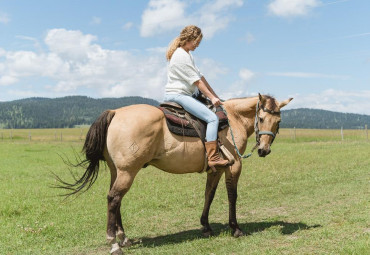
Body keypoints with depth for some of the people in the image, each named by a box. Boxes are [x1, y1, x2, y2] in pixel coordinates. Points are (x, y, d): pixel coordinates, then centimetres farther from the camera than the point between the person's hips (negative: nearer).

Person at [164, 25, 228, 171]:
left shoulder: (187, 55, 20)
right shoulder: (181, 55, -12)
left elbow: (201, 77, 18)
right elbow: (196, 81, -13)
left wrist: (215, 96, 15)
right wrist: (212, 98, -9)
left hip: (183, 95, 11)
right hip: (178, 95, -11)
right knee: (212, 118, -21)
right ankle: (212, 158, -27)